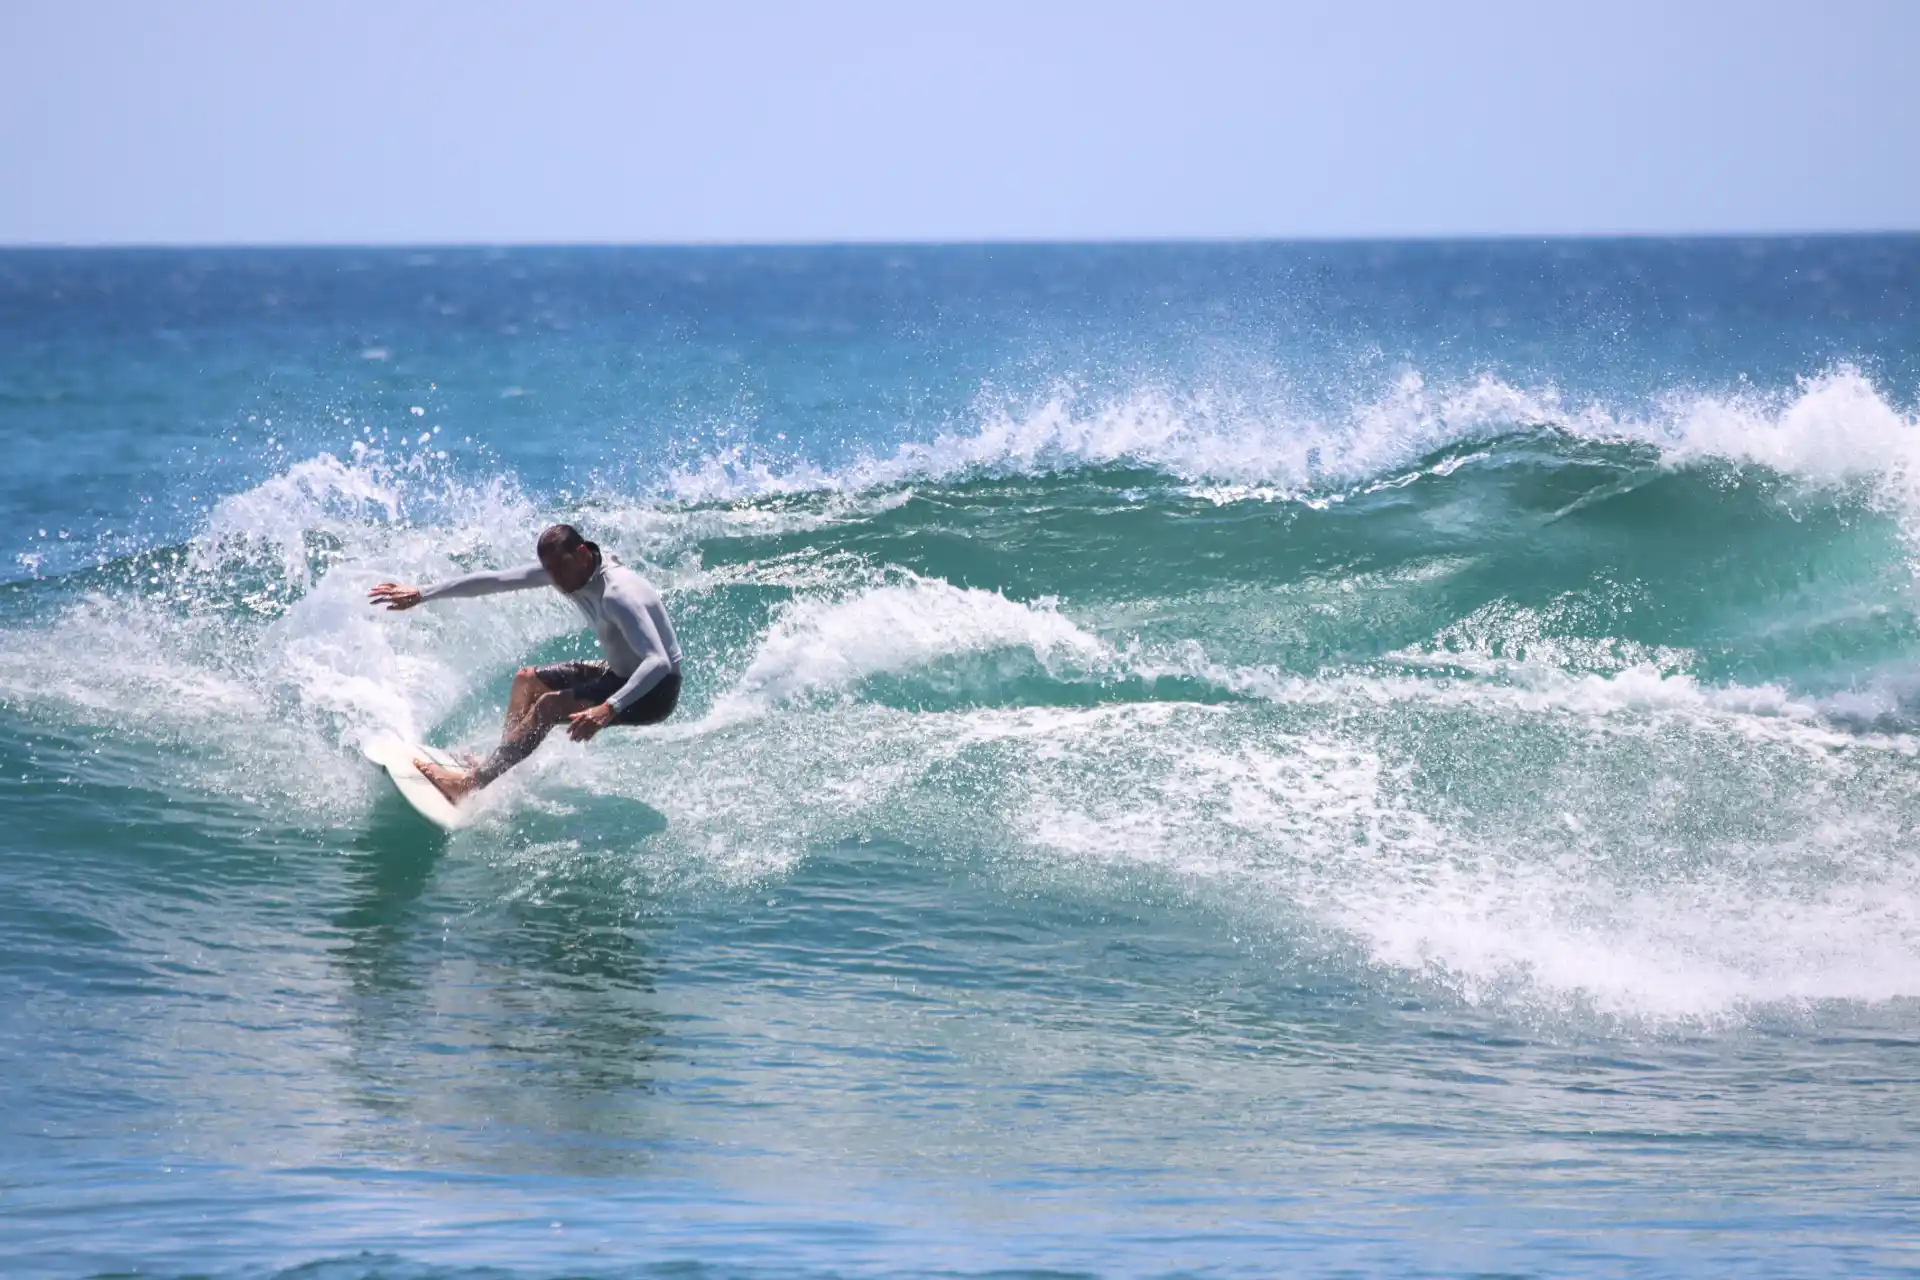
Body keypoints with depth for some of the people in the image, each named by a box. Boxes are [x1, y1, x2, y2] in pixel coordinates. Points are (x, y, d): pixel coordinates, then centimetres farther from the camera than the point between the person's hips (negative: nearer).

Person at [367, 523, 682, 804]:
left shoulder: (617, 595, -32)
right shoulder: (566, 568, -6)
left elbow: (659, 662, -42)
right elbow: (493, 582, 0)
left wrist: (609, 709, -54)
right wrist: (422, 596, 1)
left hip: (654, 691, -10)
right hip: (621, 674, 10)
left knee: (549, 705, -22)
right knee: (527, 680, 17)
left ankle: (468, 783, -21)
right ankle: (498, 765, 9)